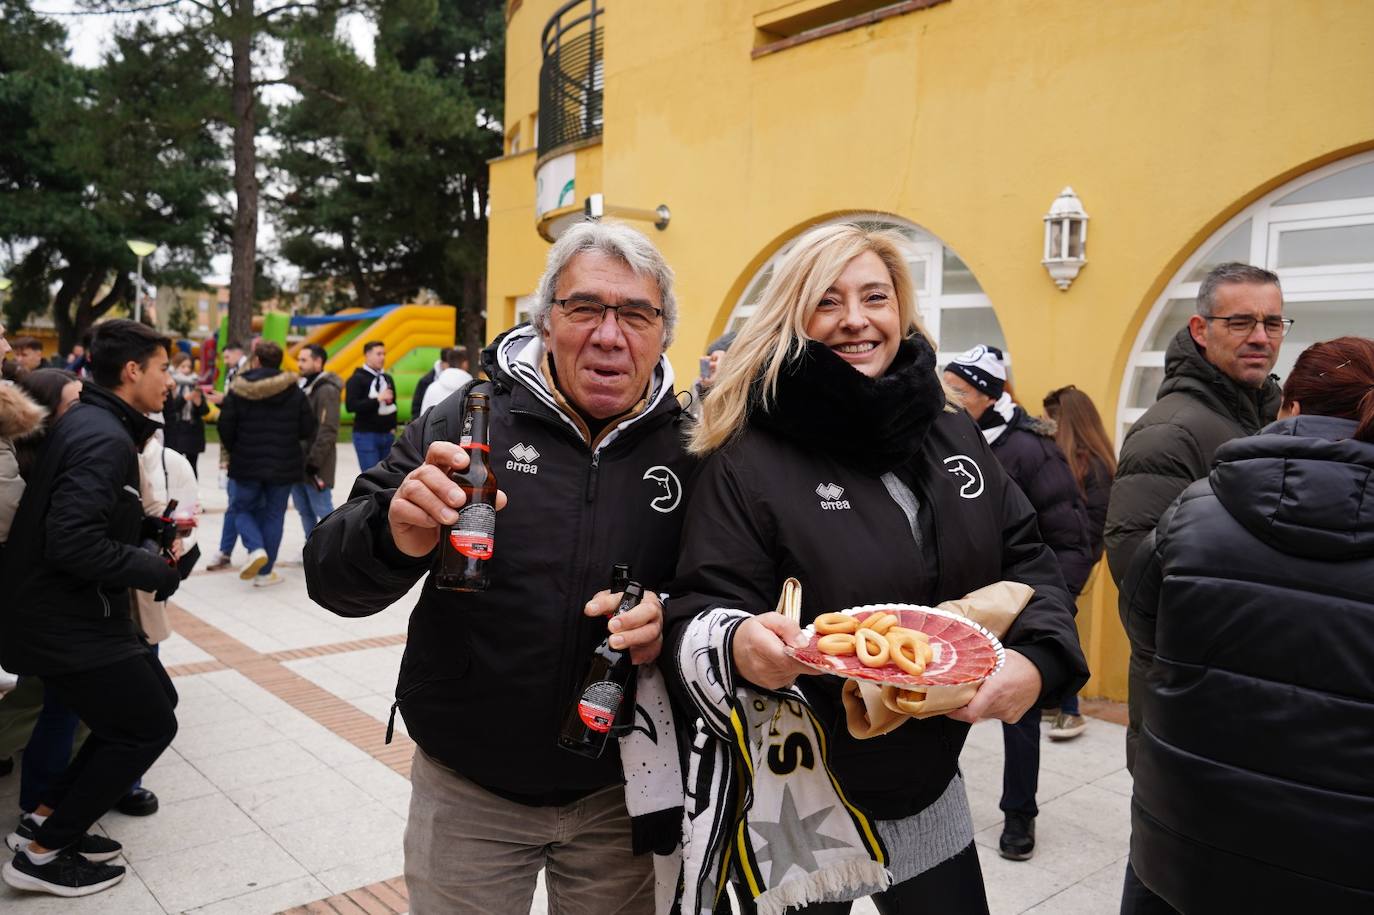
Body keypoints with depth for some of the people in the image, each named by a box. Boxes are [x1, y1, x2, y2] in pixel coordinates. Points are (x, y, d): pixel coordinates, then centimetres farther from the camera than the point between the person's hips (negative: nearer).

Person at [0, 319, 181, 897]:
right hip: (67, 624, -10)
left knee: (156, 699, 19)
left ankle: (51, 814, 27)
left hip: (71, 612, 10)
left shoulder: (90, 423, 9)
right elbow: (74, 543, -30)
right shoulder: (105, 438, -22)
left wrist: (154, 535, 7)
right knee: (151, 726, 2)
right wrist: (158, 573, -20)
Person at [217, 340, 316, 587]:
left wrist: (235, 451, 15)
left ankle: (256, 548, -9)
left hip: (247, 463, 0)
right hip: (284, 465, 1)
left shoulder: (238, 390, -6)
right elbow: (307, 430, -4)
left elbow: (225, 428, -4)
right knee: (274, 515, 9)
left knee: (243, 508, 18)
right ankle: (264, 573, 11)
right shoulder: (295, 392, -4)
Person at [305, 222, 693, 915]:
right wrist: (396, 539, -32)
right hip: (467, 790, -1)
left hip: (620, 793, 1)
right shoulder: (468, 423, -9)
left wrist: (673, 616, -19)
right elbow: (332, 577, -9)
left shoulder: (690, 449, -6)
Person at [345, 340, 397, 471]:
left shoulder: (388, 379, 14)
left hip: (387, 435, 6)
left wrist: (393, 427, 11)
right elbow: (351, 406, -16)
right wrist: (377, 399, -20)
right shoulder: (357, 379, -5)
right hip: (366, 435, -6)